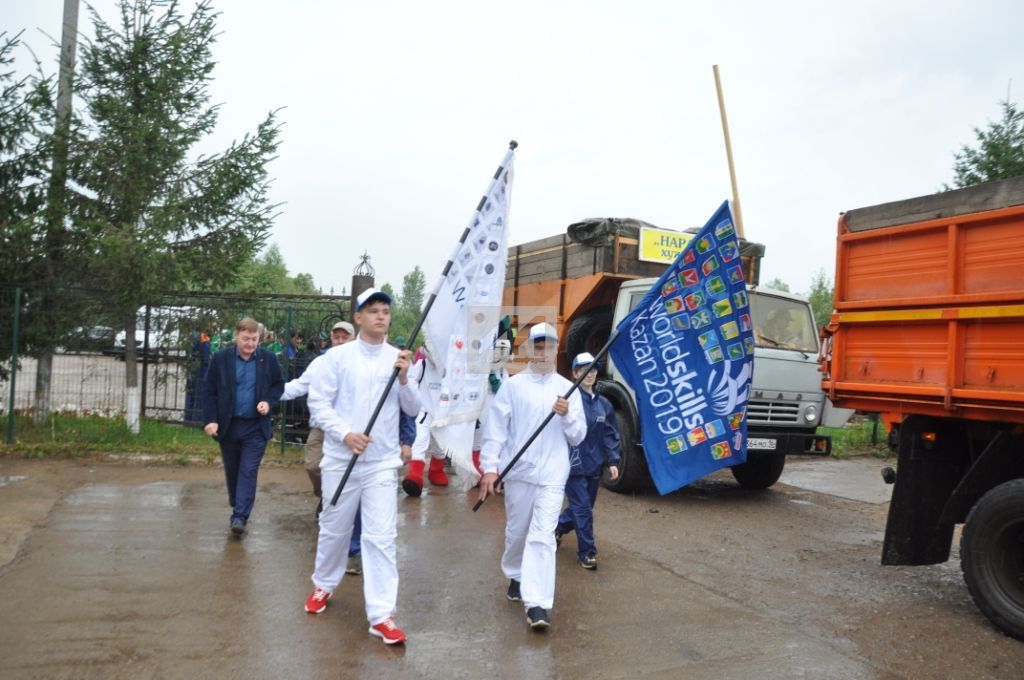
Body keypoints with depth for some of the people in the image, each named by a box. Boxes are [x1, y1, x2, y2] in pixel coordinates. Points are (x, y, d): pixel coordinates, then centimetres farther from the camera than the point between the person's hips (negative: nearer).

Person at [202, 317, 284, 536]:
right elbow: (209, 390, -2)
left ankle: (240, 516, -4)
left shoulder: (268, 359, -3)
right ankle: (237, 508, 34)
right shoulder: (220, 358, -5)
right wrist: (210, 419, -10)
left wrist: (269, 402, -11)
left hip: (256, 427, -1)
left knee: (248, 472, -5)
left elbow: (279, 384, 8)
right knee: (232, 470, 15)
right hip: (228, 425, 1)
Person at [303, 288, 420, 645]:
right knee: (334, 529, 15)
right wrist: (345, 433, -17)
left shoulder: (399, 359, 3)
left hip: (382, 462, 1)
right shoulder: (337, 356, -2)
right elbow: (318, 402, -4)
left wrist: (404, 380, -16)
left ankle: (382, 615, 1)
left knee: (381, 536, -3)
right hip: (341, 459, 0)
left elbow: (414, 410, 3)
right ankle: (324, 585, 40)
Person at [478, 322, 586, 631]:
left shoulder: (567, 388, 5)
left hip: (552, 475, -1)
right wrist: (489, 467, -9)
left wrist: (566, 415, -13)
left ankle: (537, 604, -9)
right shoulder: (513, 385, 1)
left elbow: (578, 437, 6)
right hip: (518, 471, 1)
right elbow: (495, 428, -2)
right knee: (516, 531, 15)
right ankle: (516, 576, 41)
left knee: (542, 536, -9)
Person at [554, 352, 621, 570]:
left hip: (594, 466, 6)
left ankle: (557, 527, 42)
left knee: (584, 507, 17)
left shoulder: (604, 404, 8)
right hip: (572, 464, -6)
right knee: (582, 509, -2)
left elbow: (611, 434, 12)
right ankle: (587, 552, 12)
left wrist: (613, 461, 6)